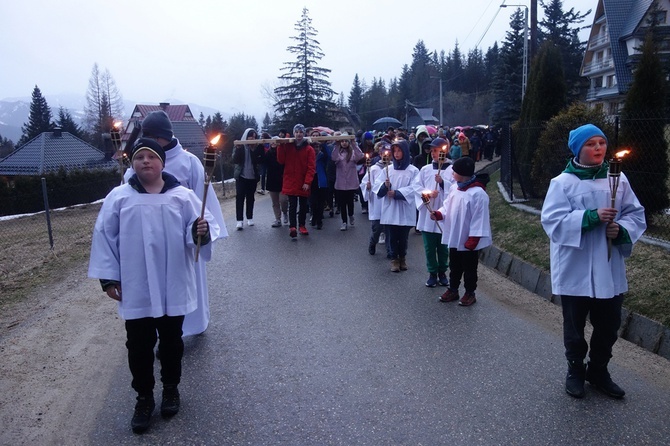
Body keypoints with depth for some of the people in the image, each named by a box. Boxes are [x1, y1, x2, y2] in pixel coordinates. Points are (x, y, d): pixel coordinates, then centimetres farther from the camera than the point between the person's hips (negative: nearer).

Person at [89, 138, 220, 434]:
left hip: (173, 289, 0)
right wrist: (108, 277, -1)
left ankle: (171, 388, 38)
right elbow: (105, 237, 1)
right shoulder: (118, 197, -3)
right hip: (135, 291, 0)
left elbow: (197, 230, -3)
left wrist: (203, 231, -28)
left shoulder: (183, 196, -4)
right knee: (139, 346, 10)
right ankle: (144, 397, 29)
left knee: (171, 342, 16)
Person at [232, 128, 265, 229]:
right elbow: (235, 160, -12)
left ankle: (250, 218, 21)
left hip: (253, 176, 2)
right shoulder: (239, 146, -3)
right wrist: (238, 149, -24)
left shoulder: (257, 147, 1)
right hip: (241, 176, -2)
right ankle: (240, 220, -9)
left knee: (250, 198, 10)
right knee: (240, 198, -7)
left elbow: (261, 160, -4)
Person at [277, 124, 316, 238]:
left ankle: (302, 225, 24)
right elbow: (281, 161, 0)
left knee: (303, 205, 11)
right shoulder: (287, 146, 4)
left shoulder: (309, 149, -2)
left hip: (303, 183, 0)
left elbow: (311, 167, -6)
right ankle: (292, 227, -10)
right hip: (290, 182, 0)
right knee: (292, 205, -5)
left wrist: (307, 182, -15)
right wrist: (280, 146, -10)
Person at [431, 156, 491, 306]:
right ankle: (452, 290, 34)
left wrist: (473, 240, -19)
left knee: (469, 268, 10)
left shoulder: (478, 193, -22)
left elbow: (479, 219, -20)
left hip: (468, 240, -7)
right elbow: (447, 207, 12)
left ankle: (470, 293, 26)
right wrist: (438, 214, -9)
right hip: (454, 237, 7)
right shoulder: (454, 188, 1)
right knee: (454, 266, 20)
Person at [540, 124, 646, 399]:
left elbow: (636, 214, 6)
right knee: (574, 327, 12)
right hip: (575, 270, -4)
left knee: (608, 326, 16)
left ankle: (598, 371, 36)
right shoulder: (562, 182, -9)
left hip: (610, 269, 4)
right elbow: (553, 221, -16)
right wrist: (591, 217, -26)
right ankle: (575, 371, 32)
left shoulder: (617, 178, 3)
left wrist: (621, 230, -14)